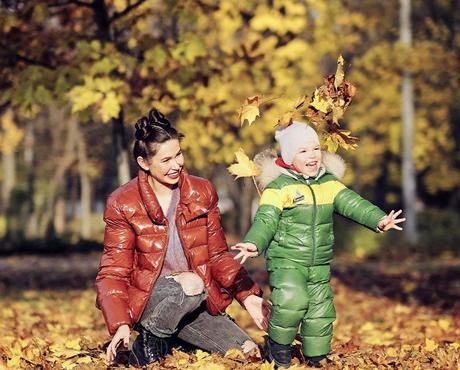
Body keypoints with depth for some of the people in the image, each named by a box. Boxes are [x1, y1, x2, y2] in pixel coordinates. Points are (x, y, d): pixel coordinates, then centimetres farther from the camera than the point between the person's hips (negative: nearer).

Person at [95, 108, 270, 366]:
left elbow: (218, 255, 9)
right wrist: (120, 325, -21)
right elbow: (114, 272, -7)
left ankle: (174, 340, 14)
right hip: (148, 301, -5)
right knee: (191, 284, -35)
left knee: (248, 353, -7)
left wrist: (248, 295, -5)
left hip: (201, 302, 5)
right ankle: (150, 342, -9)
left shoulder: (202, 192, 4)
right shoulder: (123, 204, -7)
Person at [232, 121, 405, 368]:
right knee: (292, 301, -27)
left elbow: (353, 204, -3)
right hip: (286, 261, -5)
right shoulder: (279, 187, -9)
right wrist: (254, 244, -34)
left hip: (320, 265, 6)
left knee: (320, 313, 10)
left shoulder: (329, 183, 6)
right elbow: (266, 220, -15)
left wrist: (379, 219, -19)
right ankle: (278, 345, -3)